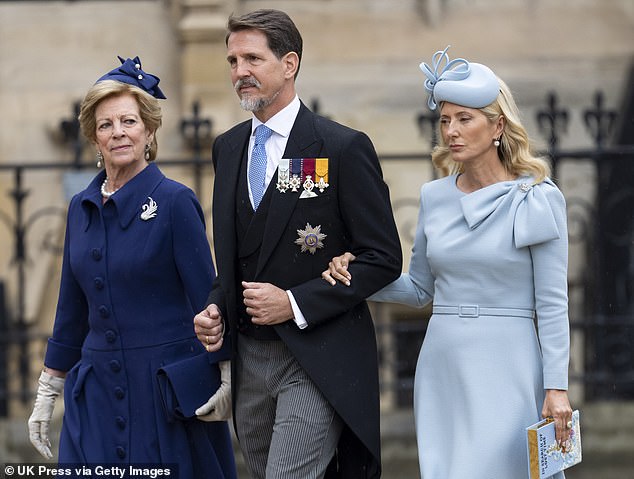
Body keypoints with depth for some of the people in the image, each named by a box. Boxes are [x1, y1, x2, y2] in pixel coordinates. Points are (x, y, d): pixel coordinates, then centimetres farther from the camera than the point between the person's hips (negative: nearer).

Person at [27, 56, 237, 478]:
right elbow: (72, 308, 15)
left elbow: (205, 297, -9)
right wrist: (47, 392, 14)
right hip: (99, 391, 5)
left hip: (168, 390, -5)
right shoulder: (82, 208, 9)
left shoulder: (175, 201, -7)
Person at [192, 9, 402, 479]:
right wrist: (216, 308, 1)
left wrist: (296, 303, -17)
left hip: (318, 359, -7)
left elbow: (384, 259, -9)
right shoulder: (227, 148, 12)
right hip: (248, 356, 7)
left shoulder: (343, 148, -9)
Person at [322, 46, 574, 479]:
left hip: (504, 370, -5)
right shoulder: (435, 197, 9)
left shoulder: (538, 199, -5)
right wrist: (357, 277, 0)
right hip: (442, 366, 5)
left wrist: (557, 387, -10)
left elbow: (552, 303, -5)